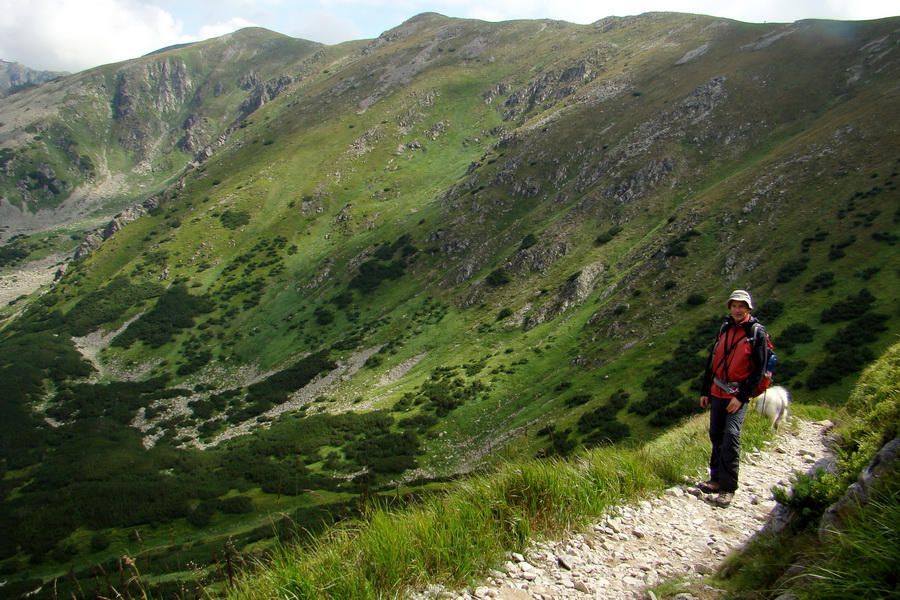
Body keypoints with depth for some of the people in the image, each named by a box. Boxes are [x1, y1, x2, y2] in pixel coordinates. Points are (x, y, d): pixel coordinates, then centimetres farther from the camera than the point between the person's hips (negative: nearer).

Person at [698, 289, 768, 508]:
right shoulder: (724, 329, 10)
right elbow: (712, 361, 15)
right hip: (717, 392, 6)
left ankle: (727, 490, -11)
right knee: (716, 435, 9)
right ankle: (716, 480, 21)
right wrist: (705, 391, 13)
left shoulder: (757, 332, -7)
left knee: (731, 437, -14)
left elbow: (759, 370, -9)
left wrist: (742, 397, -14)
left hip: (738, 394, -6)